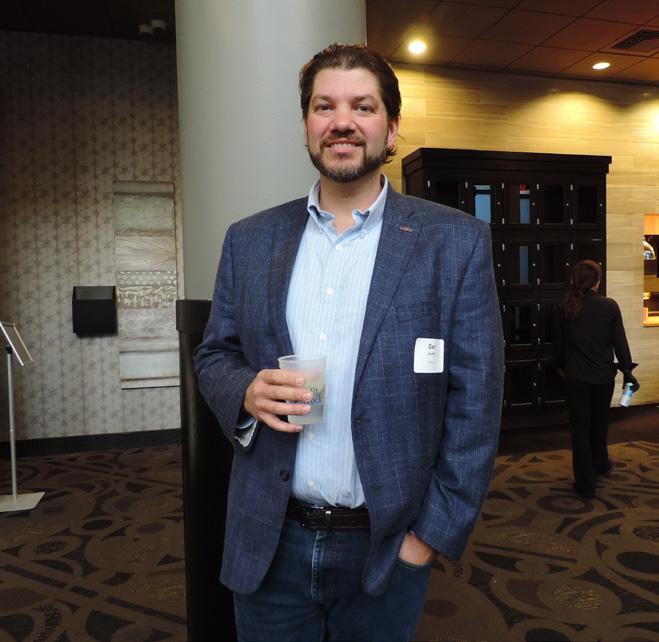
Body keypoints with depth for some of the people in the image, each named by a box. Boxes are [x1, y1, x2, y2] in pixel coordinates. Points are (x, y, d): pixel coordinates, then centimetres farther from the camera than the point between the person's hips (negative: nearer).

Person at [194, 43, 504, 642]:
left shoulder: (456, 242, -8)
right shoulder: (249, 240, 1)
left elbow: (475, 405, -7)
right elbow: (213, 356, 8)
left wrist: (431, 536, -8)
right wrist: (246, 391, -13)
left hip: (385, 548, -2)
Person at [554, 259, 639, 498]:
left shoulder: (566, 308, -8)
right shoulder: (609, 306, -10)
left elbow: (559, 343, 2)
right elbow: (620, 342, -6)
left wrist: (562, 366, 18)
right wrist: (627, 371, 4)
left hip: (576, 377, -1)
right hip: (604, 376, 2)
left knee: (580, 428, 6)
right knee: (599, 423, 23)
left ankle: (586, 483, 8)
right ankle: (600, 464, 44)